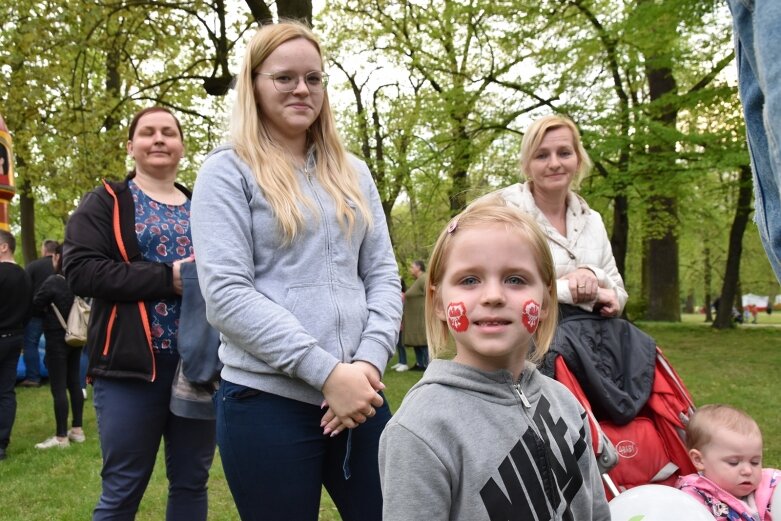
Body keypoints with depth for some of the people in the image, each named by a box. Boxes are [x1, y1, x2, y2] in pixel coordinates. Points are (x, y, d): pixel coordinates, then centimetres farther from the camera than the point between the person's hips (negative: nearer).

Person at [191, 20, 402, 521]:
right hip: (267, 400, -4)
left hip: (358, 392, 4)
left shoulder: (353, 172, 13)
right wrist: (326, 371, -16)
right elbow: (226, 294, -11)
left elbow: (383, 276, 10)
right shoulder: (228, 171, -2)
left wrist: (369, 362, -7)